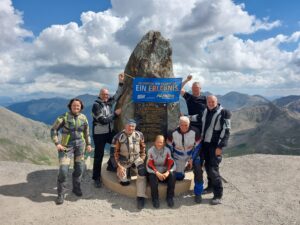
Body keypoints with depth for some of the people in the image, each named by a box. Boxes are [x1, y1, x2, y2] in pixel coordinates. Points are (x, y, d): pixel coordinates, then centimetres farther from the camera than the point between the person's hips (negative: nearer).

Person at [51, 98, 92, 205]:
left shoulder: (83, 118, 2)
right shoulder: (64, 117, -10)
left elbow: (86, 132, 13)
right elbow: (54, 129, -6)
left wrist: (88, 144, 11)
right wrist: (57, 143, -13)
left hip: (80, 145, 4)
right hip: (67, 146, -4)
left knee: (79, 168, 9)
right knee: (63, 170, -8)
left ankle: (76, 188, 32)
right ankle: (61, 194, 9)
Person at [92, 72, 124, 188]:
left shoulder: (109, 102, 4)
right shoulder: (96, 105, -15)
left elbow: (118, 95, 11)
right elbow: (103, 120, -20)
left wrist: (121, 82, 0)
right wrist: (115, 113, -15)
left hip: (110, 132, 6)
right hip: (99, 134, -6)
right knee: (99, 156, 1)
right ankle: (96, 178, 13)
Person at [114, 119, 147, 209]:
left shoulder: (139, 135, -5)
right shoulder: (119, 137, -10)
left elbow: (143, 148, 7)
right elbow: (116, 152, -5)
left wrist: (142, 159, -2)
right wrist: (119, 166, -10)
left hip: (137, 159, 1)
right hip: (124, 160, -1)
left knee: (142, 173, -25)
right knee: (124, 182, -9)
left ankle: (140, 197, -16)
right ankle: (123, 172, 26)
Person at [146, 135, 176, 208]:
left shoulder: (167, 150, -1)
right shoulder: (150, 151, -7)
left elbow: (171, 163, -9)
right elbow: (149, 165, -14)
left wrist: (167, 172, -26)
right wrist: (157, 173, -28)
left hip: (164, 172, 2)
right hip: (154, 172, -2)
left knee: (172, 176, -27)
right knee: (153, 177, -34)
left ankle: (170, 197, -8)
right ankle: (155, 199, -12)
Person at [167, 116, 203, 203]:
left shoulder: (195, 132, -24)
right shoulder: (173, 133, -21)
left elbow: (197, 146, -12)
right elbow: (169, 146, -5)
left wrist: (192, 159, -15)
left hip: (192, 154, -1)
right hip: (179, 156, 1)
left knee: (198, 170, -21)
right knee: (179, 177, 6)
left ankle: (198, 193, -1)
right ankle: (182, 167, 41)